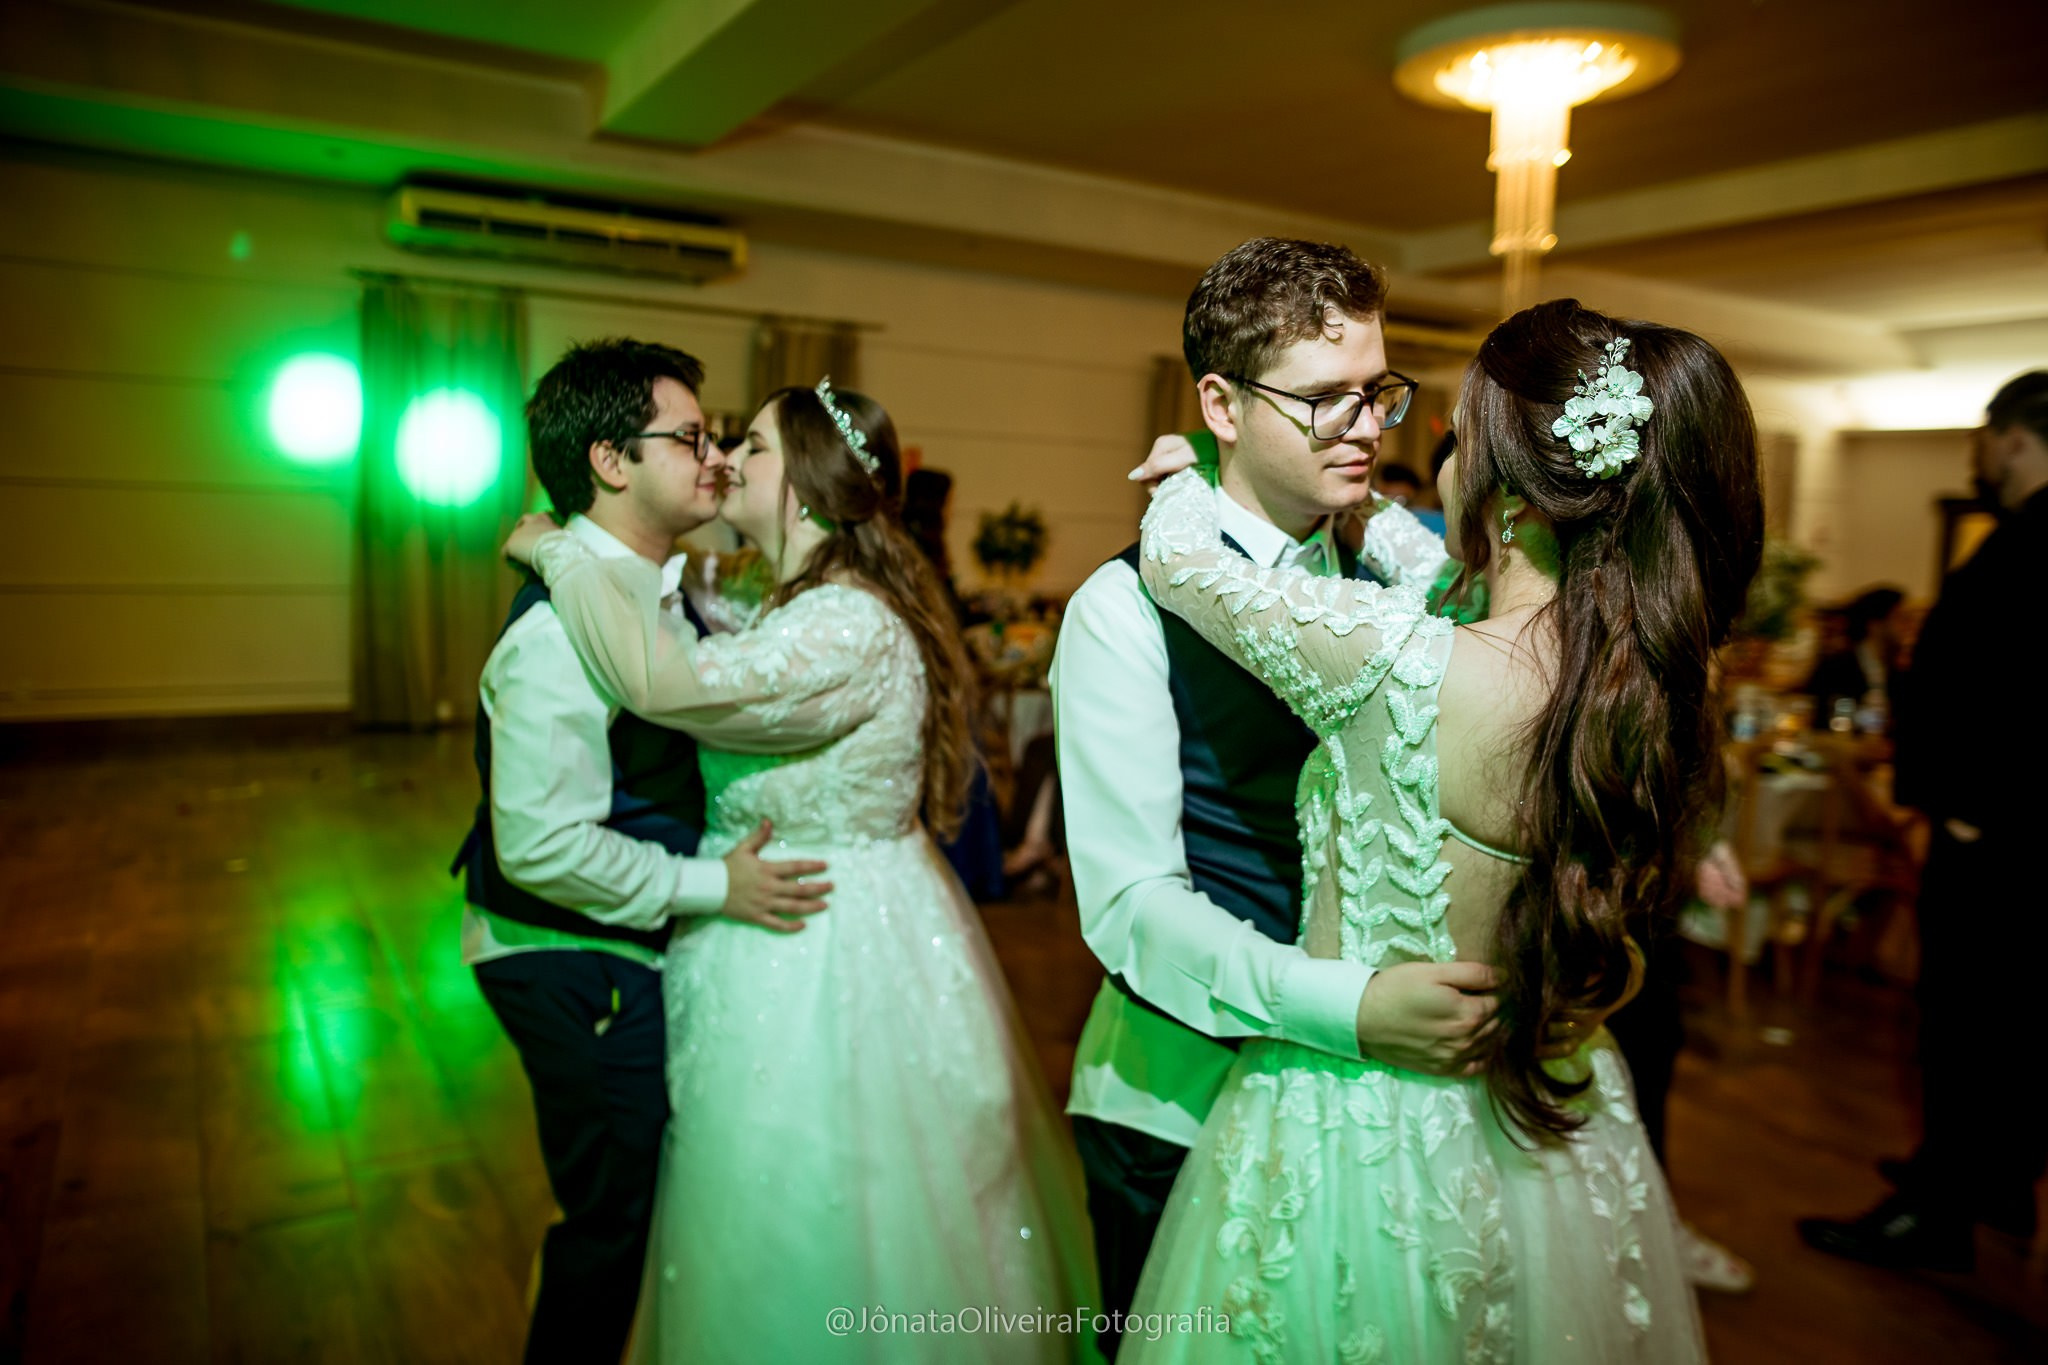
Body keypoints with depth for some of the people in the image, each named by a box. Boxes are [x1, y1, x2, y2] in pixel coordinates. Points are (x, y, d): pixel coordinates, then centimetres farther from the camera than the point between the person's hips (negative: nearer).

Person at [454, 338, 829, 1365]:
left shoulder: (662, 585, 4)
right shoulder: (561, 628, -26)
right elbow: (541, 846, -28)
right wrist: (711, 887, -22)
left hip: (629, 954, 9)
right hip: (576, 966, -9)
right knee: (613, 1219, 9)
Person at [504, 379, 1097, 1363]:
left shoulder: (850, 629, -25)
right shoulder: (803, 609, 9)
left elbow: (665, 681, -34)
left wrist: (561, 553, -21)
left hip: (823, 957, -10)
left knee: (814, 1229, 10)